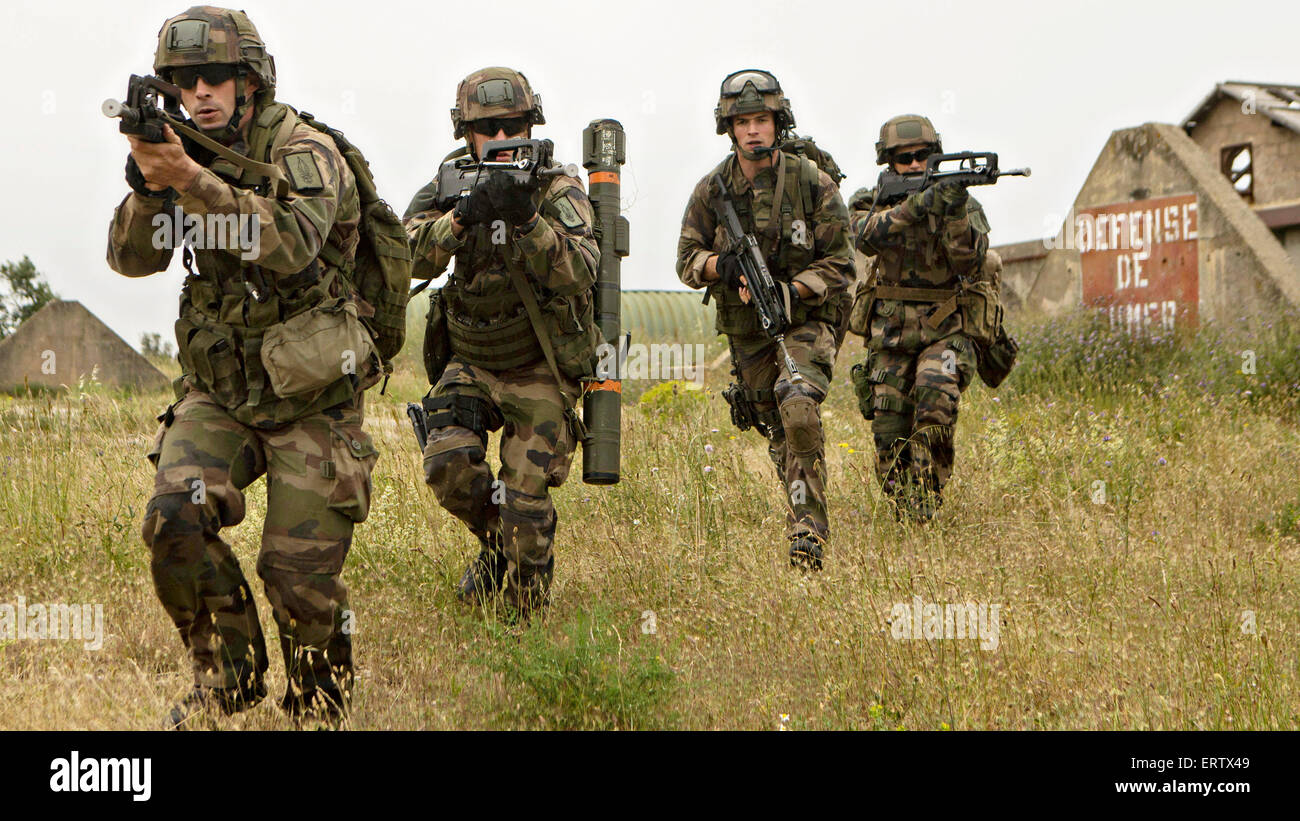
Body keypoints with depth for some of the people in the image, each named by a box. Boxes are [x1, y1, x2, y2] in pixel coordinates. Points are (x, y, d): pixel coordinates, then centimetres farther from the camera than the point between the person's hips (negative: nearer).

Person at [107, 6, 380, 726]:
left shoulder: (305, 153, -12)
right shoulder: (191, 153, 6)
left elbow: (292, 244, -31)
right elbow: (132, 259, -2)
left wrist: (192, 181, -39)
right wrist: (148, 184, -21)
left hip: (309, 401, -5)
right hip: (217, 391, 5)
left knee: (300, 577, -3)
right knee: (174, 518, -18)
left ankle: (321, 707, 23)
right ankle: (228, 675, 3)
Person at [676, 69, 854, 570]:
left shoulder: (813, 183, -10)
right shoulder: (711, 191, -3)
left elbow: (840, 264, -9)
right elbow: (686, 260, 2)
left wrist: (790, 291, -24)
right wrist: (722, 266, -20)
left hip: (807, 319, -3)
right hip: (746, 330, 4)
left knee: (799, 407, -27)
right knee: (777, 431, 12)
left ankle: (806, 527, -24)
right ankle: (806, 518, 33)